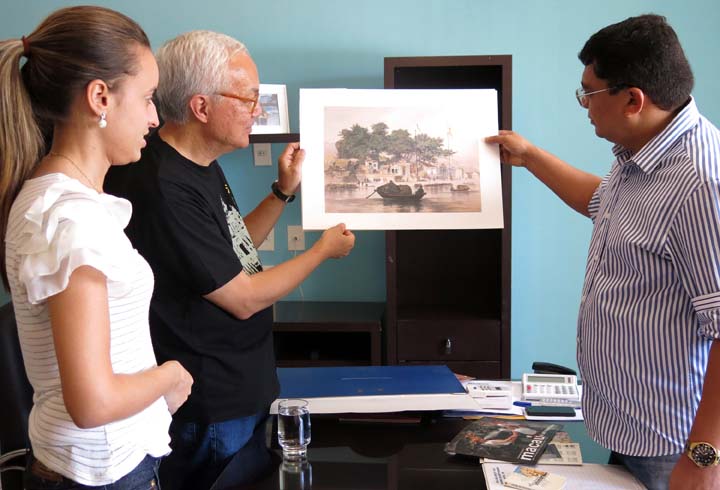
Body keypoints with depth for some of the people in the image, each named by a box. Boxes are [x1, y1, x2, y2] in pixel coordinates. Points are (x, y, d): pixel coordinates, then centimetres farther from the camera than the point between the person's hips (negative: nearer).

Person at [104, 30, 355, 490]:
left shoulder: (202, 166, 3)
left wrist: (284, 192, 3)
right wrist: (324, 250, -8)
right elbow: (244, 299, -22)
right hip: (213, 413, -9)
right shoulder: (163, 189, -28)